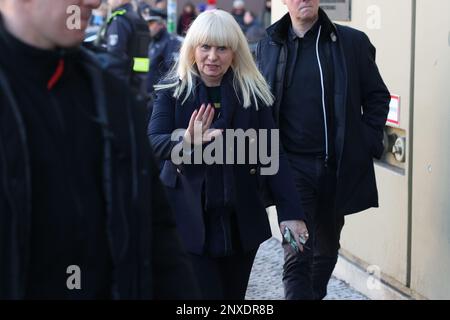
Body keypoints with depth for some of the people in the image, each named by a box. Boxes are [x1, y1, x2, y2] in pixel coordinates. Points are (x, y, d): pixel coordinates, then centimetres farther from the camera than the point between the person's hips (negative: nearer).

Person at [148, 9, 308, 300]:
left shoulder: (254, 92, 1)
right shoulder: (172, 90, -3)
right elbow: (153, 142, -12)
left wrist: (290, 211, -8)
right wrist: (187, 142, -34)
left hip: (241, 219, 2)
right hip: (190, 219, -2)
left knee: (234, 294, 14)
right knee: (202, 294, -3)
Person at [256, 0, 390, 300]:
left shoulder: (353, 42, 1)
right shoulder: (269, 47, 5)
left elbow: (378, 96, 7)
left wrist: (369, 142, -3)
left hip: (339, 166, 1)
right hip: (293, 165, -1)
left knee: (327, 247, 16)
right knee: (297, 256, -8)